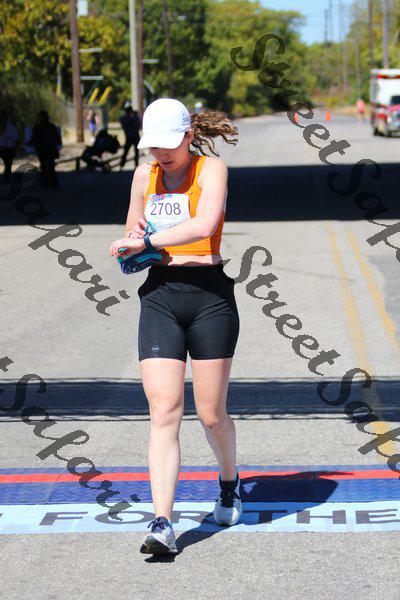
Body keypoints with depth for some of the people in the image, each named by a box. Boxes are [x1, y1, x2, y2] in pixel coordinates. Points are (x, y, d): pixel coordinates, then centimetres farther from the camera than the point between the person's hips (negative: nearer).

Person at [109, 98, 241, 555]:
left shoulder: (212, 168, -3)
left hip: (209, 293, -3)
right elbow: (132, 236, 25)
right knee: (164, 412, -9)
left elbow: (203, 225, -21)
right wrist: (134, 239, 2)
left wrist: (146, 241, -17)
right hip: (160, 296, 3)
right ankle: (161, 524, -13)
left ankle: (229, 482, 35)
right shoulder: (144, 175, 12)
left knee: (211, 415, 3)